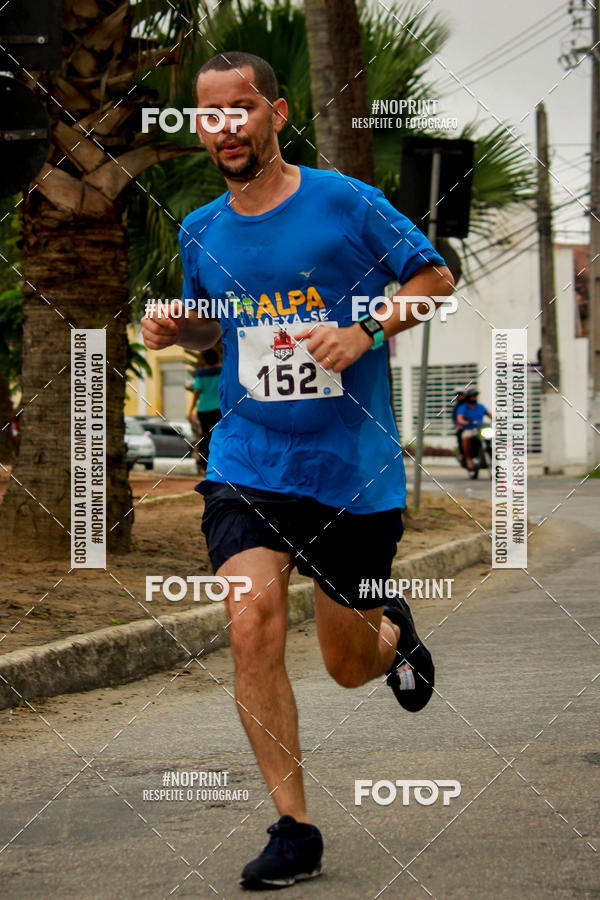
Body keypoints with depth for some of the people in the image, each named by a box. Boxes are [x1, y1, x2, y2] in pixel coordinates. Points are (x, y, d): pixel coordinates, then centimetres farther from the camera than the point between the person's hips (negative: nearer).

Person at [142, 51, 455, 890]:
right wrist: (176, 328, 0)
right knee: (252, 623, -21)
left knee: (351, 666, 7)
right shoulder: (200, 231, 6)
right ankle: (294, 829, -10)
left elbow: (435, 277, 3)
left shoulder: (347, 203, -6)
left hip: (355, 469, -2)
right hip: (247, 463, 2)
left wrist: (363, 332, -13)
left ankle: (394, 631, 47)